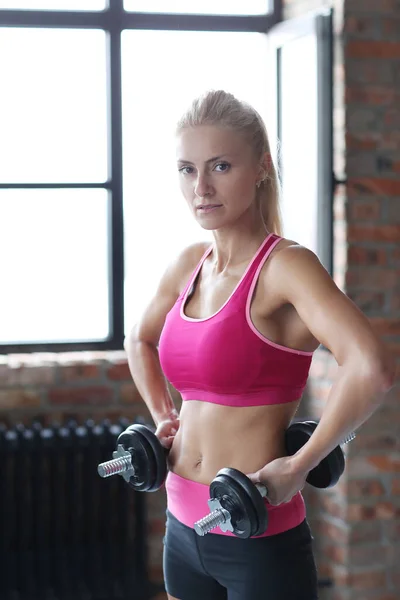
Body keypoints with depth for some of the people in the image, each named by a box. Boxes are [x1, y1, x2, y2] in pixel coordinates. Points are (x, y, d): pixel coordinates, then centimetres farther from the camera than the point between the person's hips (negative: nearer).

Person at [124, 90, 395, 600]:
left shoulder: (285, 266, -16)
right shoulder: (188, 266, 5)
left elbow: (372, 368, -32)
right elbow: (140, 340, 26)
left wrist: (299, 466, -23)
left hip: (260, 541, -7)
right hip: (182, 530, 7)